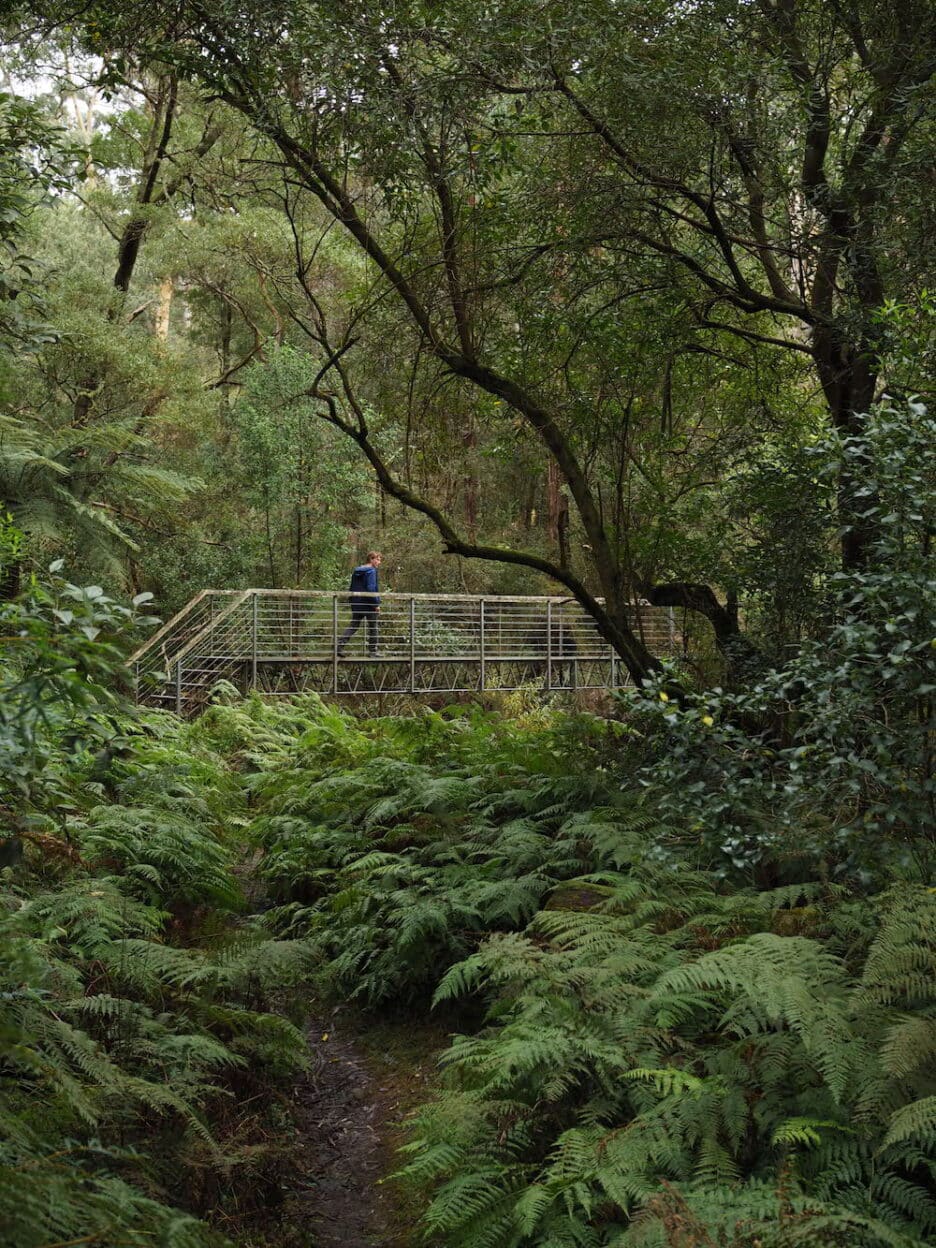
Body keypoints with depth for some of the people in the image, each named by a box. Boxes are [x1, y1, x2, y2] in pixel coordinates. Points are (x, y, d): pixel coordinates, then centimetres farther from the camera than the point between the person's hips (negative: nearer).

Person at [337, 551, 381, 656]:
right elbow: (371, 589, -20)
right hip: (368, 604, -7)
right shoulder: (371, 571, -12)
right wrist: (376, 604, -16)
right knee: (374, 627, 6)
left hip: (356, 604, 7)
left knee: (353, 625, 10)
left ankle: (340, 645, -5)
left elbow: (351, 588, 17)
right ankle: (373, 651, 9)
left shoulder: (356, 571, 13)